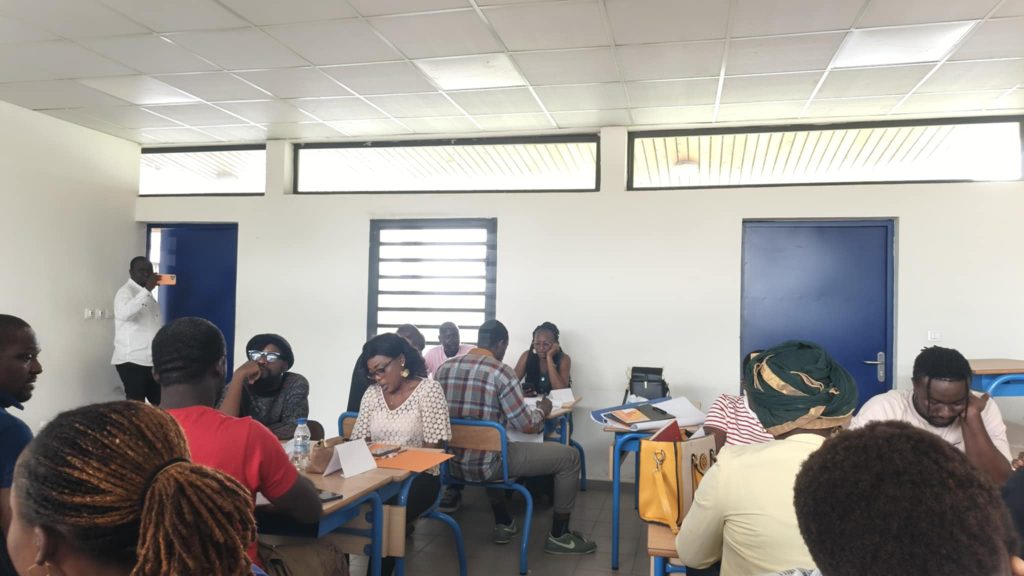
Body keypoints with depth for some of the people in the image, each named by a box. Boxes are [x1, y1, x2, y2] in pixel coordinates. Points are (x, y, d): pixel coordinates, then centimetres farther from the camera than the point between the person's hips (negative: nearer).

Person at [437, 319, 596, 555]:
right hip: (486, 464, -7)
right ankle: (558, 536, 19)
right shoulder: (501, 372, -16)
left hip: (452, 463, 7)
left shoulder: (443, 369, 2)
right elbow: (527, 425, -15)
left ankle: (503, 523, 40)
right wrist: (542, 409, 7)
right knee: (570, 457, 7)